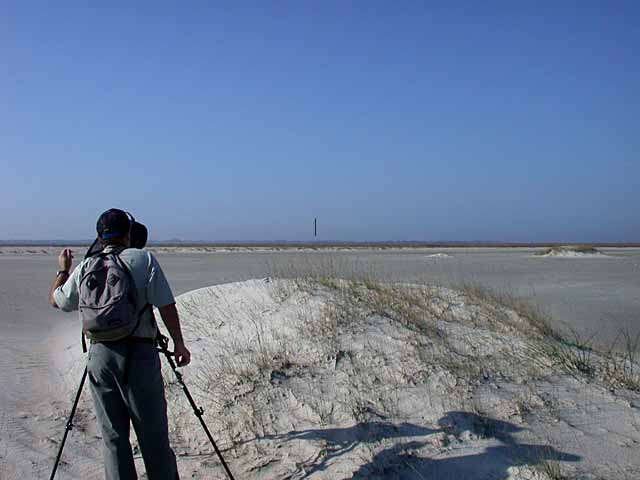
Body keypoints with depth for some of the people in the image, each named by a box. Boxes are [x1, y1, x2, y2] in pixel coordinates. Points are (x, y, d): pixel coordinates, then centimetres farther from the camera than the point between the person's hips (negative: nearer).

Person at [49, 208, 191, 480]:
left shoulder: (85, 267, 9)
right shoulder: (143, 259, 0)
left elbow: (55, 300, 25)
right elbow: (166, 306, -8)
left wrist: (63, 270, 39)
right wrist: (179, 344, -2)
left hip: (100, 354, 3)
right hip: (140, 352, -3)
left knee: (113, 436, 10)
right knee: (153, 434, 4)